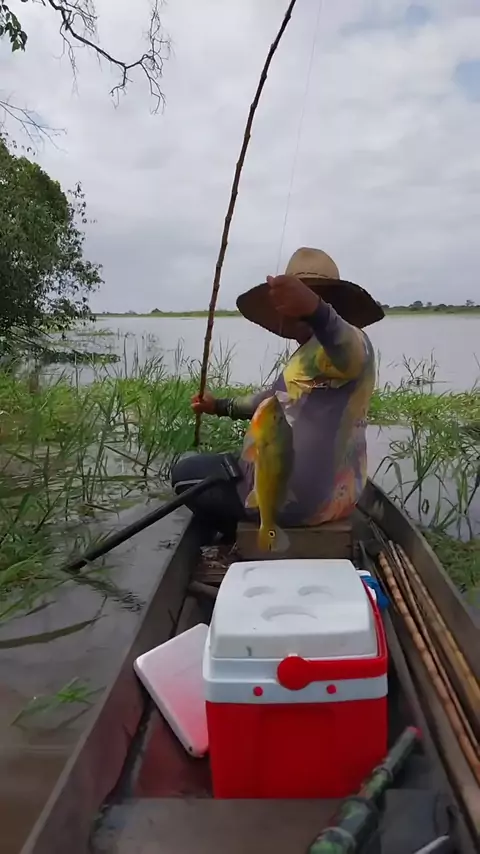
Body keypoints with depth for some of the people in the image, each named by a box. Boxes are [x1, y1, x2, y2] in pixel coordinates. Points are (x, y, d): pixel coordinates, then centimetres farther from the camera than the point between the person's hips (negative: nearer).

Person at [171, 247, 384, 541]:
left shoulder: (342, 340, -14)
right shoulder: (313, 354, 18)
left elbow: (350, 352, -40)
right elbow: (277, 397, 32)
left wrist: (315, 309, -60)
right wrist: (222, 406, 40)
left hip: (293, 496, -11)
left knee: (185, 471, 8)